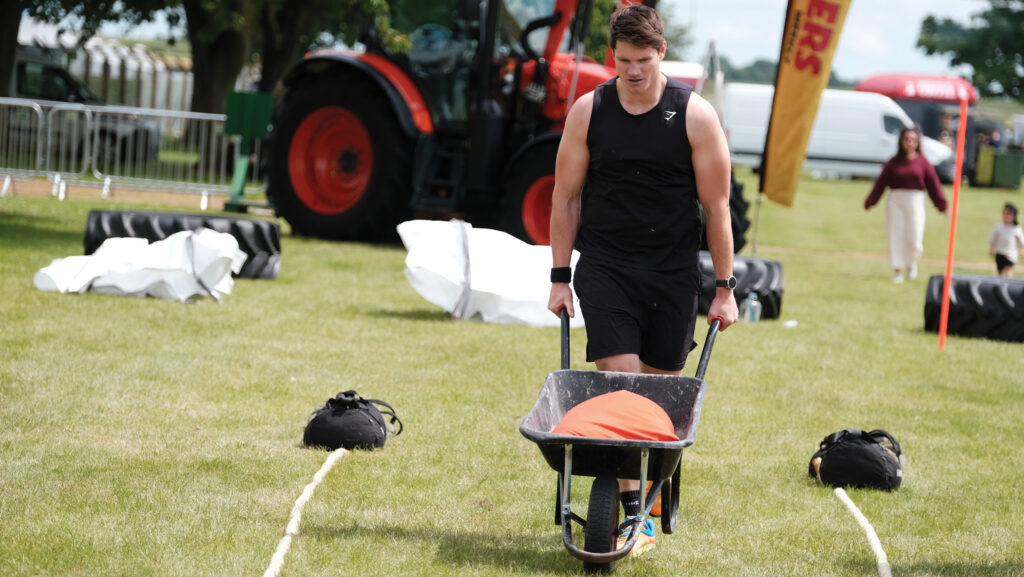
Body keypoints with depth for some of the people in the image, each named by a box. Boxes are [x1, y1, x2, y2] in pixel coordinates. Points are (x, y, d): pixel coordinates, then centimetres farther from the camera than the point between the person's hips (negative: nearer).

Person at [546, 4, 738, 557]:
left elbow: (716, 206, -1)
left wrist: (724, 288, -2)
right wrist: (560, 277, 3)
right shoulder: (588, 111, -1)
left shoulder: (696, 116, -5)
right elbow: (566, 197, 6)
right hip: (604, 266, 0)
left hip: (672, 270, 0)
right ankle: (631, 512, -11)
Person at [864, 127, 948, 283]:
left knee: (914, 238, -5)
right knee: (896, 236, 0)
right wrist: (870, 202, 4)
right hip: (895, 201, 1)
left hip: (915, 201, -1)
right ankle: (897, 270, 11)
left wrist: (942, 205, -1)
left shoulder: (923, 162, 1)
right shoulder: (893, 162, 3)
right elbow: (881, 182, 6)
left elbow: (933, 184, 2)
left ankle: (912, 262, 26)